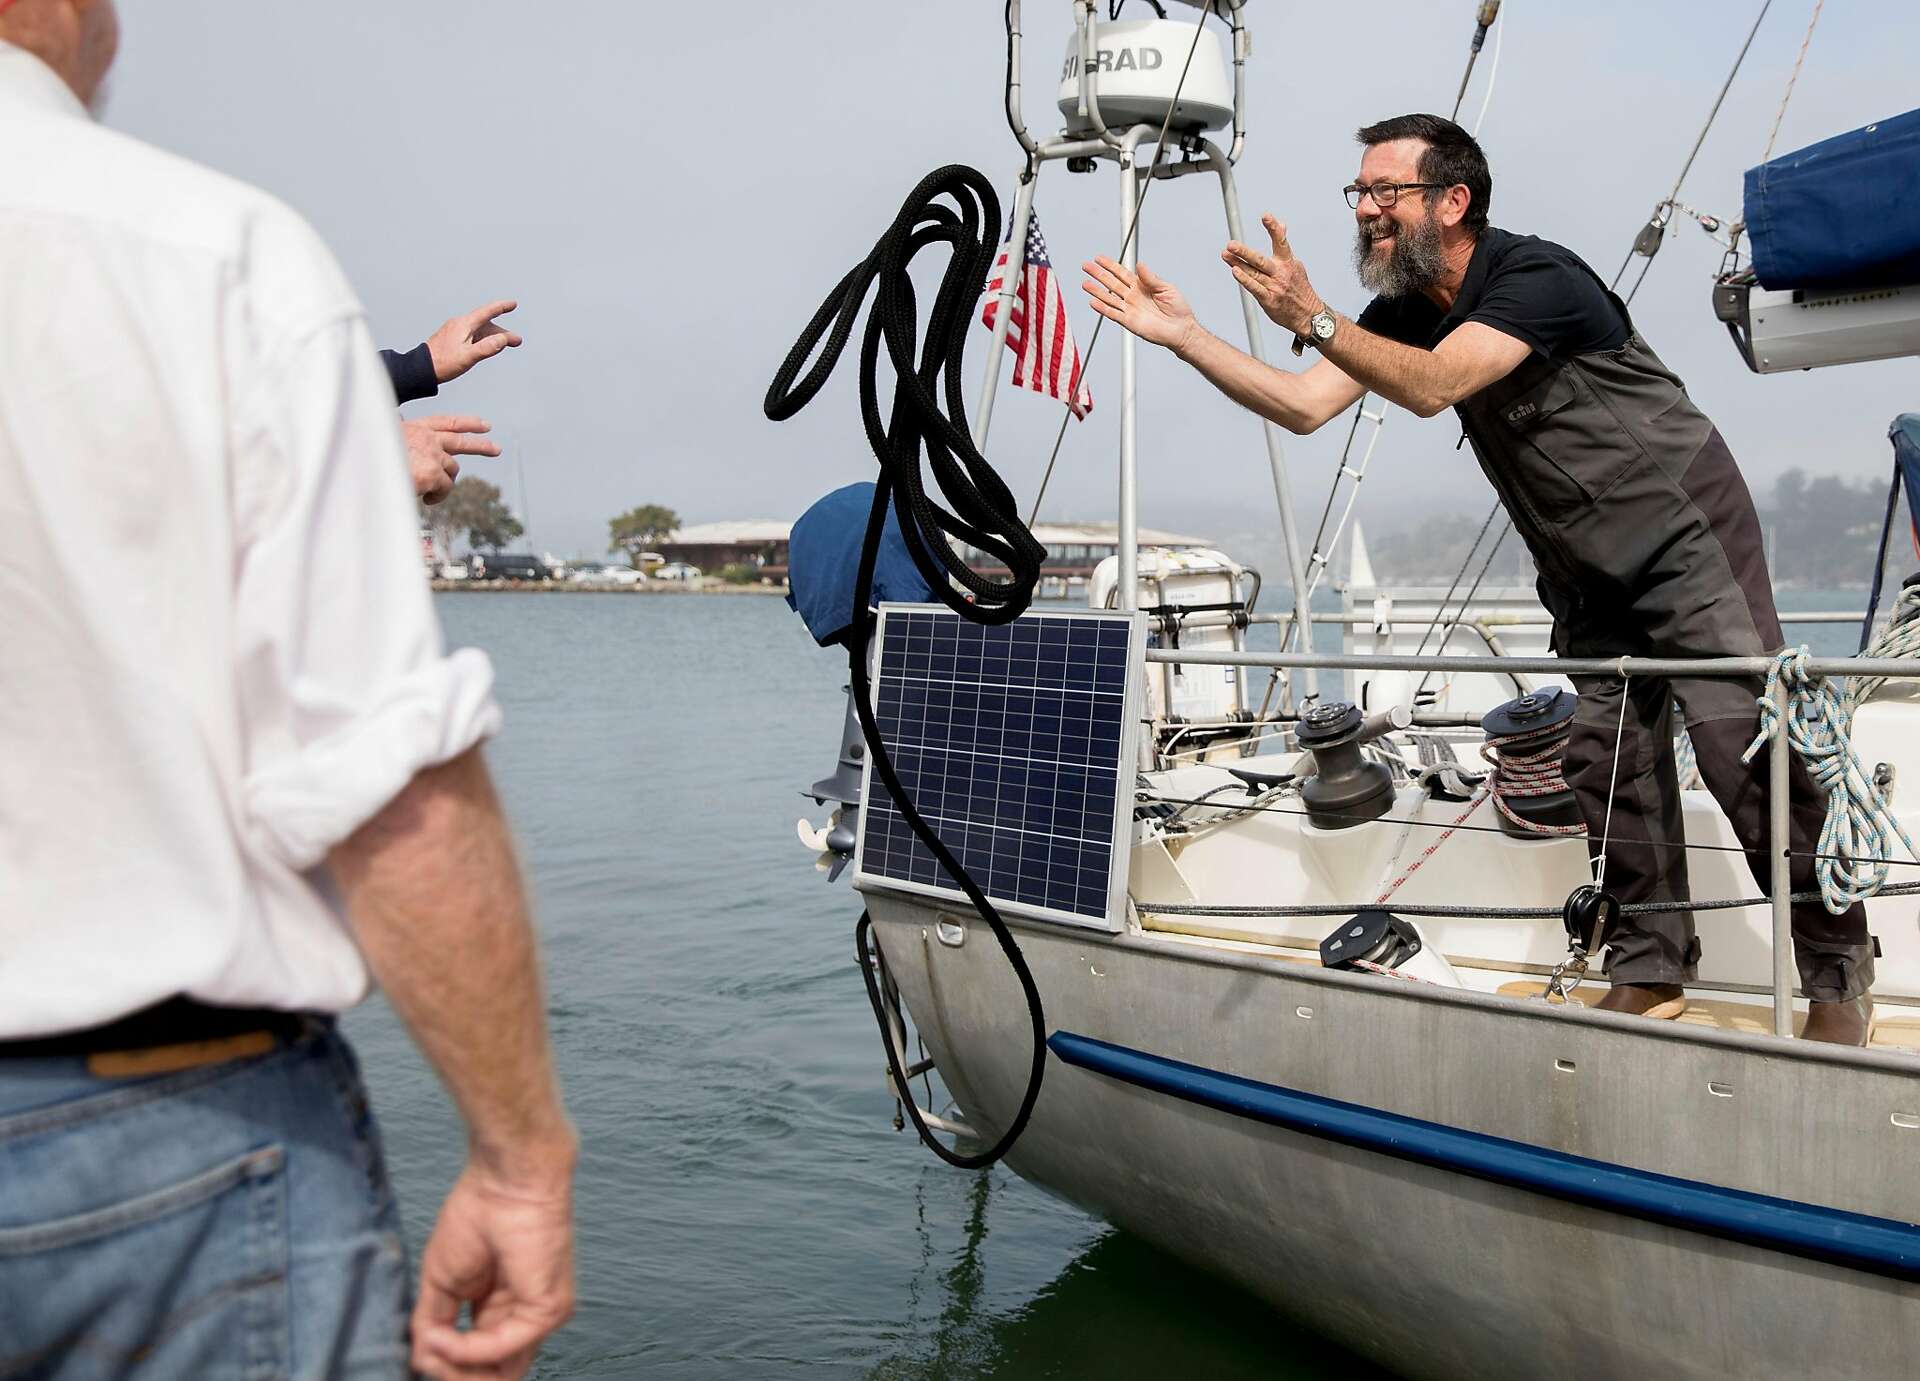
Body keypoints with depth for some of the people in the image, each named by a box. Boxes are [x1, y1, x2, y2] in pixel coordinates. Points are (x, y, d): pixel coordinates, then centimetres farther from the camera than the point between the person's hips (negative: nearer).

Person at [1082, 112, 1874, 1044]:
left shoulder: (1537, 277, -21)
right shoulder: (1405, 312, 3)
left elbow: (1434, 386, -36)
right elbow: (1304, 407, -7)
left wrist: (1312, 320, -43)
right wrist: (1184, 336, -15)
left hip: (1686, 538, -8)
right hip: (1588, 573, 8)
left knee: (1746, 749, -10)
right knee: (1608, 762, 4)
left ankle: (1837, 974, 1)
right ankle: (1650, 974, 13)